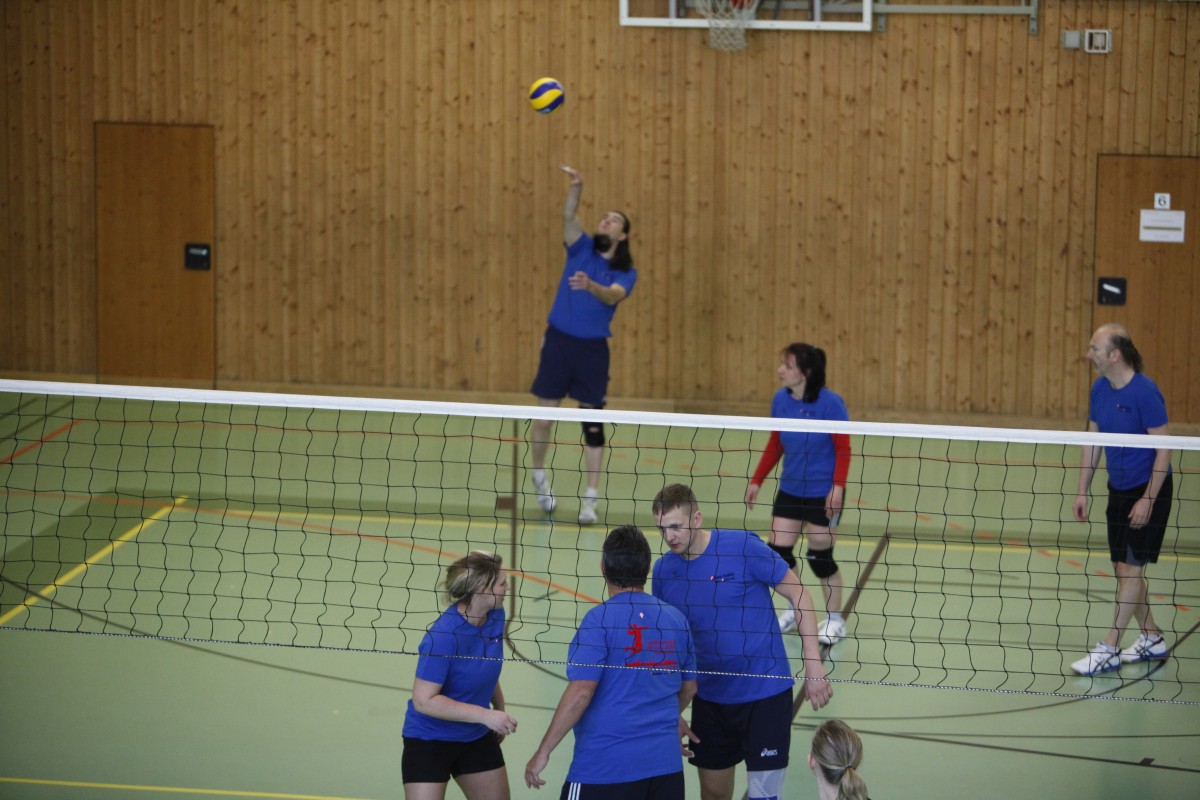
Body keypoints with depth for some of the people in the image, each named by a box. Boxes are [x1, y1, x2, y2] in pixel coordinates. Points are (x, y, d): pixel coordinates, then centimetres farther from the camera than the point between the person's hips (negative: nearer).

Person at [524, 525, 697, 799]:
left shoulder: (600, 619, -10)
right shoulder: (676, 619, 6)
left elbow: (580, 692, -17)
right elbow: (688, 688, 18)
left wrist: (543, 752, -11)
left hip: (605, 766, -5)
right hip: (667, 764, 5)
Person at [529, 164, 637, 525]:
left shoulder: (626, 272, 1)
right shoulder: (582, 248, 4)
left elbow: (613, 296, -19)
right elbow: (569, 216, -13)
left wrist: (590, 286, -39)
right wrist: (576, 186, -30)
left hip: (593, 348, -1)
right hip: (559, 341, 1)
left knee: (593, 422, -1)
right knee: (545, 416, 3)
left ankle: (590, 499, 4)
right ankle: (539, 474, 30)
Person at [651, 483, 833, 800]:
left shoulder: (743, 547, -15)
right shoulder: (663, 570, -2)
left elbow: (799, 594, -8)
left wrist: (813, 666, -12)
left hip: (765, 693, -4)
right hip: (710, 698, 4)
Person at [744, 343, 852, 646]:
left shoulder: (830, 403, -18)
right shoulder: (780, 400, -3)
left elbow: (843, 449, -11)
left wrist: (838, 486, -20)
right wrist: (757, 481, 11)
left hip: (823, 493, -5)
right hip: (790, 489, 5)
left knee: (820, 557, 1)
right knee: (778, 550, 2)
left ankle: (834, 619, 20)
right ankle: (794, 610, 24)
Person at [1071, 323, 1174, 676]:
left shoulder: (1145, 392, -20)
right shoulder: (1100, 389, 2)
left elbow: (1163, 449, -18)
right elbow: (1092, 443, 10)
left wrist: (1148, 500, -20)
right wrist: (1082, 492, 8)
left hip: (1149, 491, -8)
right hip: (1119, 489, 8)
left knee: (1131, 568, -7)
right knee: (1124, 570, 12)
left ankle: (1108, 650, -5)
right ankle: (1151, 640, 26)